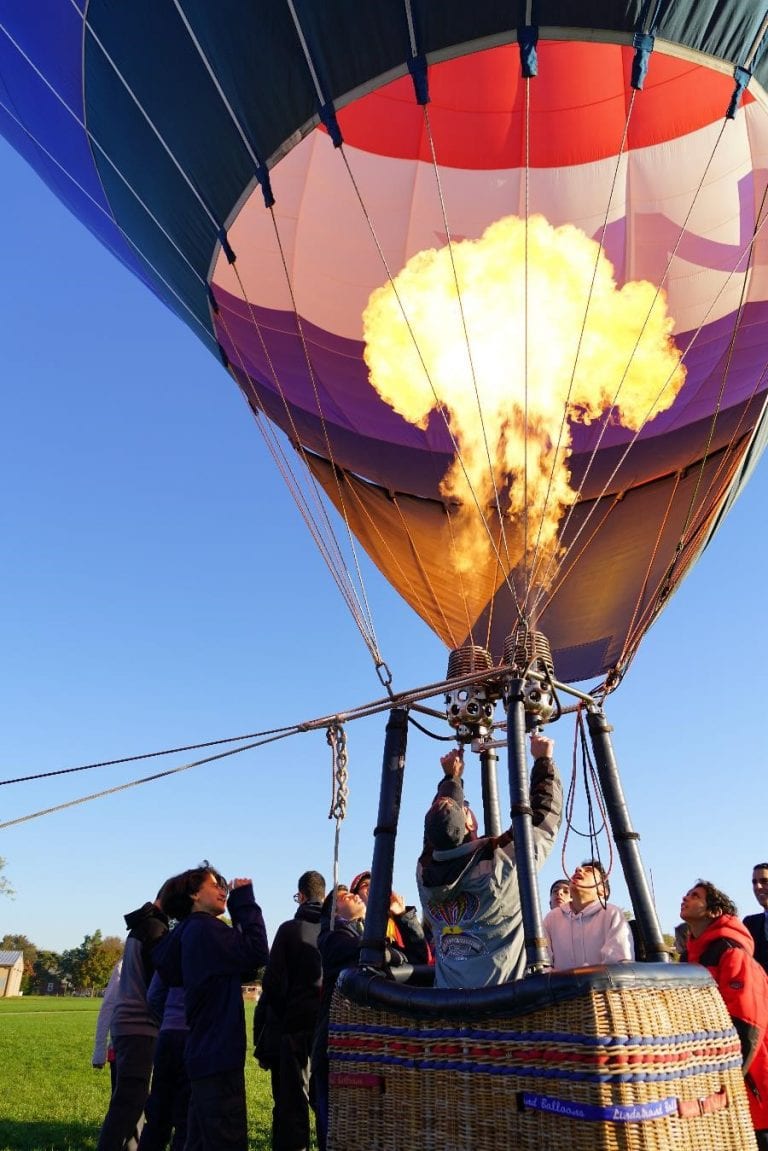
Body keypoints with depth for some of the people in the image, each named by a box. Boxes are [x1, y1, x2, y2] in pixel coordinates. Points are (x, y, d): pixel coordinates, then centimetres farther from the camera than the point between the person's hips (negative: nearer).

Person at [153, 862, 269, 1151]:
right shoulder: (204, 927, -15)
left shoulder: (190, 931, 16)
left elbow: (242, 971, 15)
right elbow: (257, 953, -21)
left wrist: (239, 908, 8)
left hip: (206, 1053, 10)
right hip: (218, 1054, -10)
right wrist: (245, 901, -13)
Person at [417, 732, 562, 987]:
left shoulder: (425, 872, -3)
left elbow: (438, 825, 18)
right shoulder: (501, 862, -16)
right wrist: (543, 760, 8)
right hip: (502, 995, -5)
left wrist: (451, 778, 27)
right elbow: (544, 814, -4)